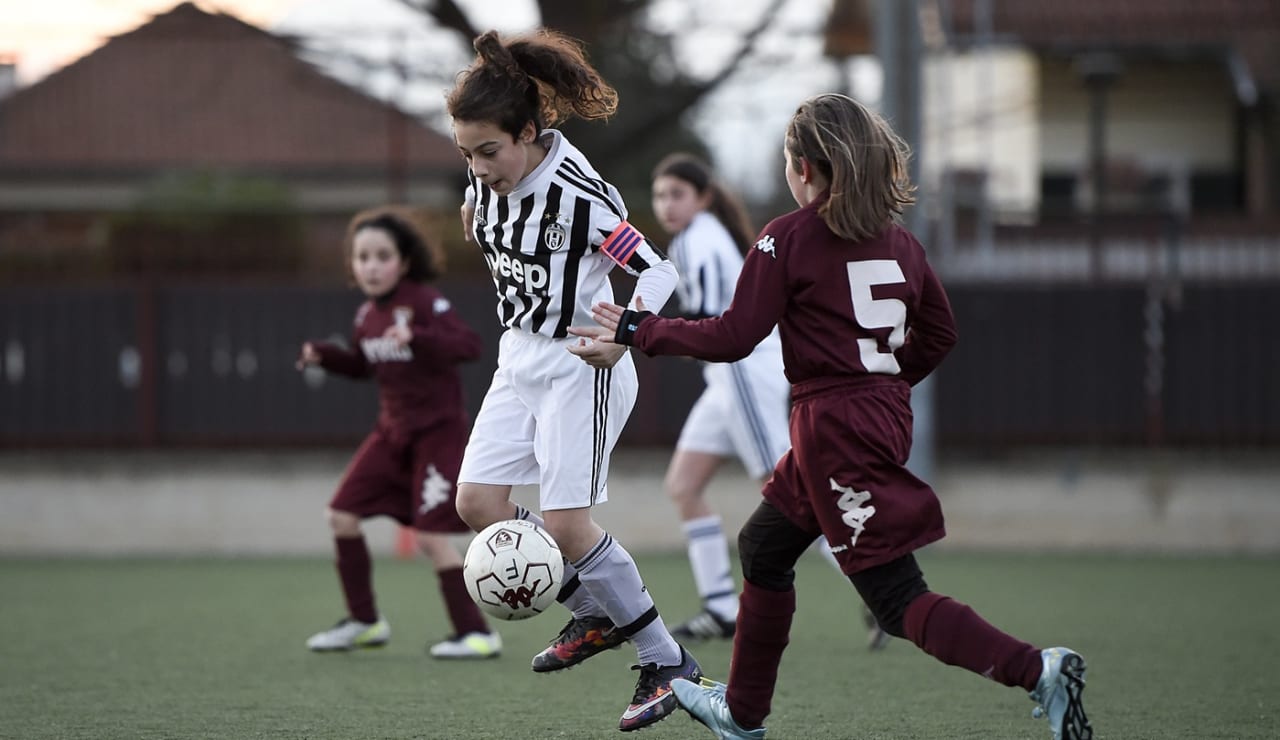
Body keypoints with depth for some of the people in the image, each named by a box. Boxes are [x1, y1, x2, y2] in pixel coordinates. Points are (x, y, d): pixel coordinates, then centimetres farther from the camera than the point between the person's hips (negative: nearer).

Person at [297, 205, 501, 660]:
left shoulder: (425, 302, -16)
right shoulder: (367, 315, 6)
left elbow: (470, 345, -27)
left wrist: (416, 337, -39)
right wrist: (323, 356, 6)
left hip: (437, 430, -8)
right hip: (393, 430, 8)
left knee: (431, 536, -13)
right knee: (342, 515, 4)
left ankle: (477, 634, -3)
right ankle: (364, 621, 18)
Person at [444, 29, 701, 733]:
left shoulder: (576, 193, -25)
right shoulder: (490, 175, -3)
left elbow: (657, 271, -25)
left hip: (581, 364, -8)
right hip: (520, 357, 8)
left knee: (565, 523, -13)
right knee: (477, 501, -1)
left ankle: (667, 662, -1)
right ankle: (596, 615, 15)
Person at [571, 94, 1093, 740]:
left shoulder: (787, 238, -10)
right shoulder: (896, 240, 10)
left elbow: (733, 337, -11)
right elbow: (938, 334, 15)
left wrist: (641, 330, -1)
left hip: (833, 426, -8)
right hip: (887, 415, 8)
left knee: (897, 598, -8)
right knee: (762, 548, 24)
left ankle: (1036, 670, -24)